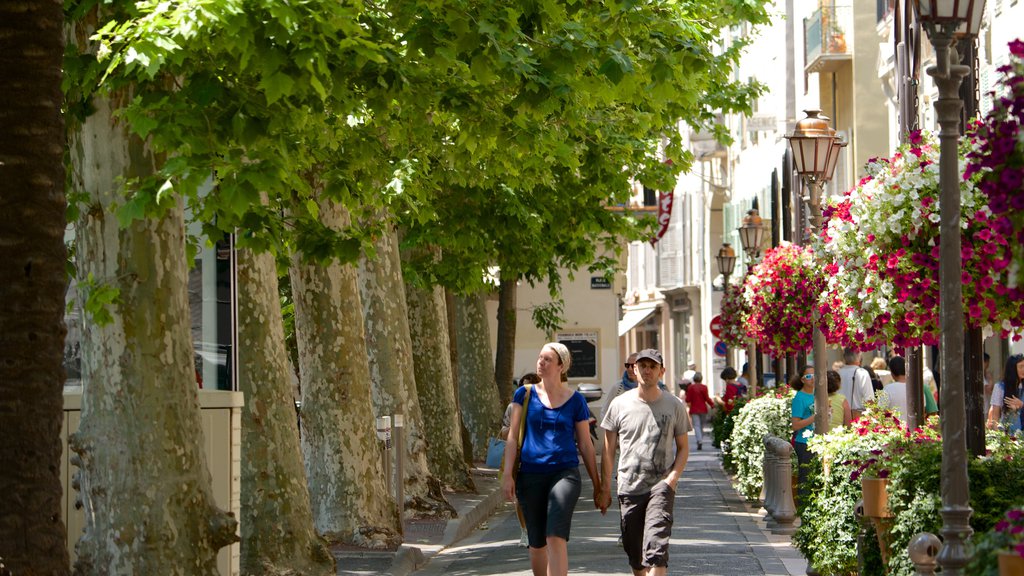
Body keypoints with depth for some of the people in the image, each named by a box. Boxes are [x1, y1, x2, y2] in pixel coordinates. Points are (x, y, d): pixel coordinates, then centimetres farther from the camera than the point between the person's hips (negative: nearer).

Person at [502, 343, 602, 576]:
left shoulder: (575, 400, 3)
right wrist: (508, 475, -6)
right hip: (530, 476, 2)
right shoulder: (525, 394, 5)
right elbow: (513, 436, 4)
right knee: (537, 544, 9)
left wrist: (597, 485, 11)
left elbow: (585, 445, 9)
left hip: (565, 472, -2)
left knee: (556, 538, -19)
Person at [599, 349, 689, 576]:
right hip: (628, 488, 2)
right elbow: (608, 450, 9)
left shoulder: (674, 406, 2)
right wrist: (605, 488, 6)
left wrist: (672, 479, -7)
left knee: (656, 547, -18)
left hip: (660, 487, -2)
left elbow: (683, 448, 9)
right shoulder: (620, 404, 4)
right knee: (634, 552, 9)